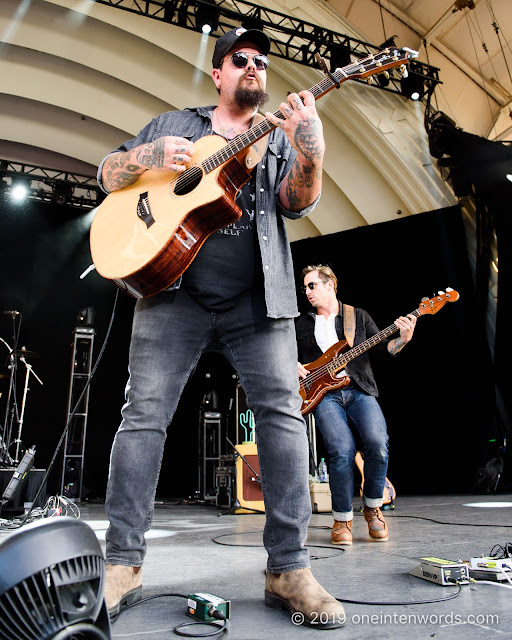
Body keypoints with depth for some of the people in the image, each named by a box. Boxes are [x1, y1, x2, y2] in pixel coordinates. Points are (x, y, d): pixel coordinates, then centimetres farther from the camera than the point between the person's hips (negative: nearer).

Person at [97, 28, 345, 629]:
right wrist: (149, 155, -3)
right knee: (144, 413, -5)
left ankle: (288, 569, -1)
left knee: (283, 411, -10)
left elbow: (298, 202, 5)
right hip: (174, 290, 0)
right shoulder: (172, 123, 22)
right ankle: (122, 566, 7)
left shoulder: (280, 137, 22)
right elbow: (108, 173, 19)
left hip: (257, 296, 1)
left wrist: (311, 151, -15)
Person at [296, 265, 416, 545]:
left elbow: (382, 347, 7)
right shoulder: (301, 324, 18)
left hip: (359, 391, 0)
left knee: (377, 443, -25)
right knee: (342, 450, -24)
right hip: (324, 395, 0)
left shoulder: (358, 316, 15)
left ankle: (372, 506, 4)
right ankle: (342, 519, -1)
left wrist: (403, 339, -12)